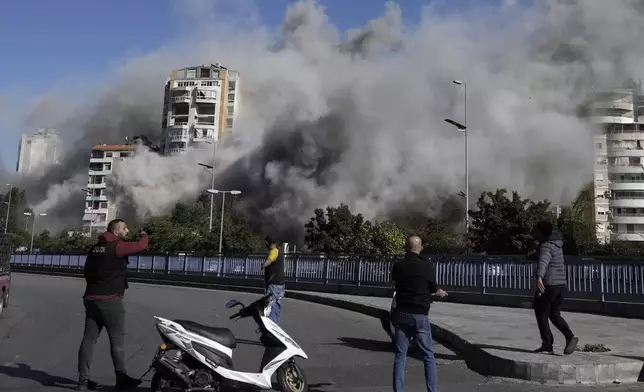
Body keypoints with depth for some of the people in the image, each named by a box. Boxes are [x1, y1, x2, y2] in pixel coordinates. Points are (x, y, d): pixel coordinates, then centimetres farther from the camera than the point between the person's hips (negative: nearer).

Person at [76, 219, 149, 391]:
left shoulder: (95, 248, 13)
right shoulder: (117, 246, -12)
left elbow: (87, 271, 21)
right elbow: (141, 246, -11)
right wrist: (144, 236, 12)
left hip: (91, 298, 8)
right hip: (110, 300, -8)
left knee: (89, 339, 7)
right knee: (117, 340, 1)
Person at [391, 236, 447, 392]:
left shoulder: (398, 265, -2)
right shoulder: (427, 265, -8)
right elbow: (433, 288, 4)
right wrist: (439, 292, 29)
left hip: (402, 315, 2)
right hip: (420, 316, -2)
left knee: (400, 356, 7)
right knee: (428, 356, 9)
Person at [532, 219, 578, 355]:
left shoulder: (546, 247, -18)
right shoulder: (557, 242, 10)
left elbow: (543, 262, -38)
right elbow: (554, 233, 37)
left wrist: (539, 277, -53)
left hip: (548, 284, -9)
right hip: (561, 283, 9)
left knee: (541, 314, 3)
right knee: (555, 315, 16)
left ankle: (547, 345, 5)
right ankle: (570, 336, -2)